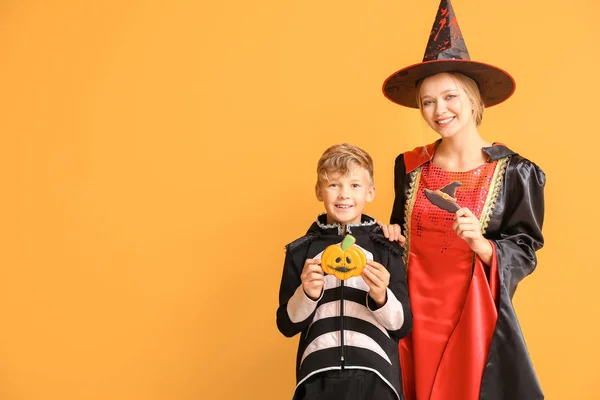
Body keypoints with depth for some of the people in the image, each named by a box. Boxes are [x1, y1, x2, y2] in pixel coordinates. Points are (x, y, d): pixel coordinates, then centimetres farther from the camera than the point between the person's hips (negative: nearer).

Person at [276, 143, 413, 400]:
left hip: (375, 375, 0)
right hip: (318, 376, 1)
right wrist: (308, 294, -14)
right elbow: (287, 325, 4)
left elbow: (403, 327, 1)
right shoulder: (301, 250, 2)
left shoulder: (386, 249, 0)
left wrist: (381, 297, -16)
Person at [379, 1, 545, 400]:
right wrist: (391, 239, -4)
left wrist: (480, 243, -22)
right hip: (414, 310, 3)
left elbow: (524, 253, -5)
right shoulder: (409, 167, 2)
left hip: (475, 312, -2)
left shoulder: (514, 172, -7)